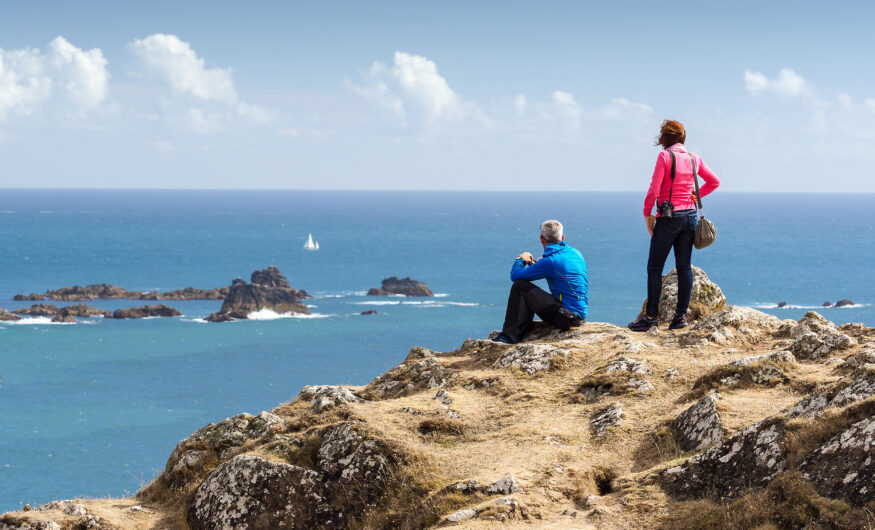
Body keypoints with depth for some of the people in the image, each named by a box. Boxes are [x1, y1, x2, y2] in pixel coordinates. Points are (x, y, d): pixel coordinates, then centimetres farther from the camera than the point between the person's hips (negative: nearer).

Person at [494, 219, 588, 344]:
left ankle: (510, 336, 0)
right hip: (581, 316, 9)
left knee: (520, 286, -6)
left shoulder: (550, 261, -17)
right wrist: (535, 263, 21)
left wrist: (521, 259, 13)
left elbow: (515, 275, -8)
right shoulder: (574, 253, 9)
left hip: (568, 317, -9)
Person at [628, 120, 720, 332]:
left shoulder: (665, 156, -10)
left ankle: (651, 315, -1)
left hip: (668, 217, -6)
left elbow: (653, 190, -14)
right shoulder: (694, 158, 7)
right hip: (690, 216, 6)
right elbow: (714, 181, 17)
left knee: (654, 268, 0)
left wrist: (647, 215, -4)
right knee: (684, 267, 8)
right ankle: (681, 314, 7)